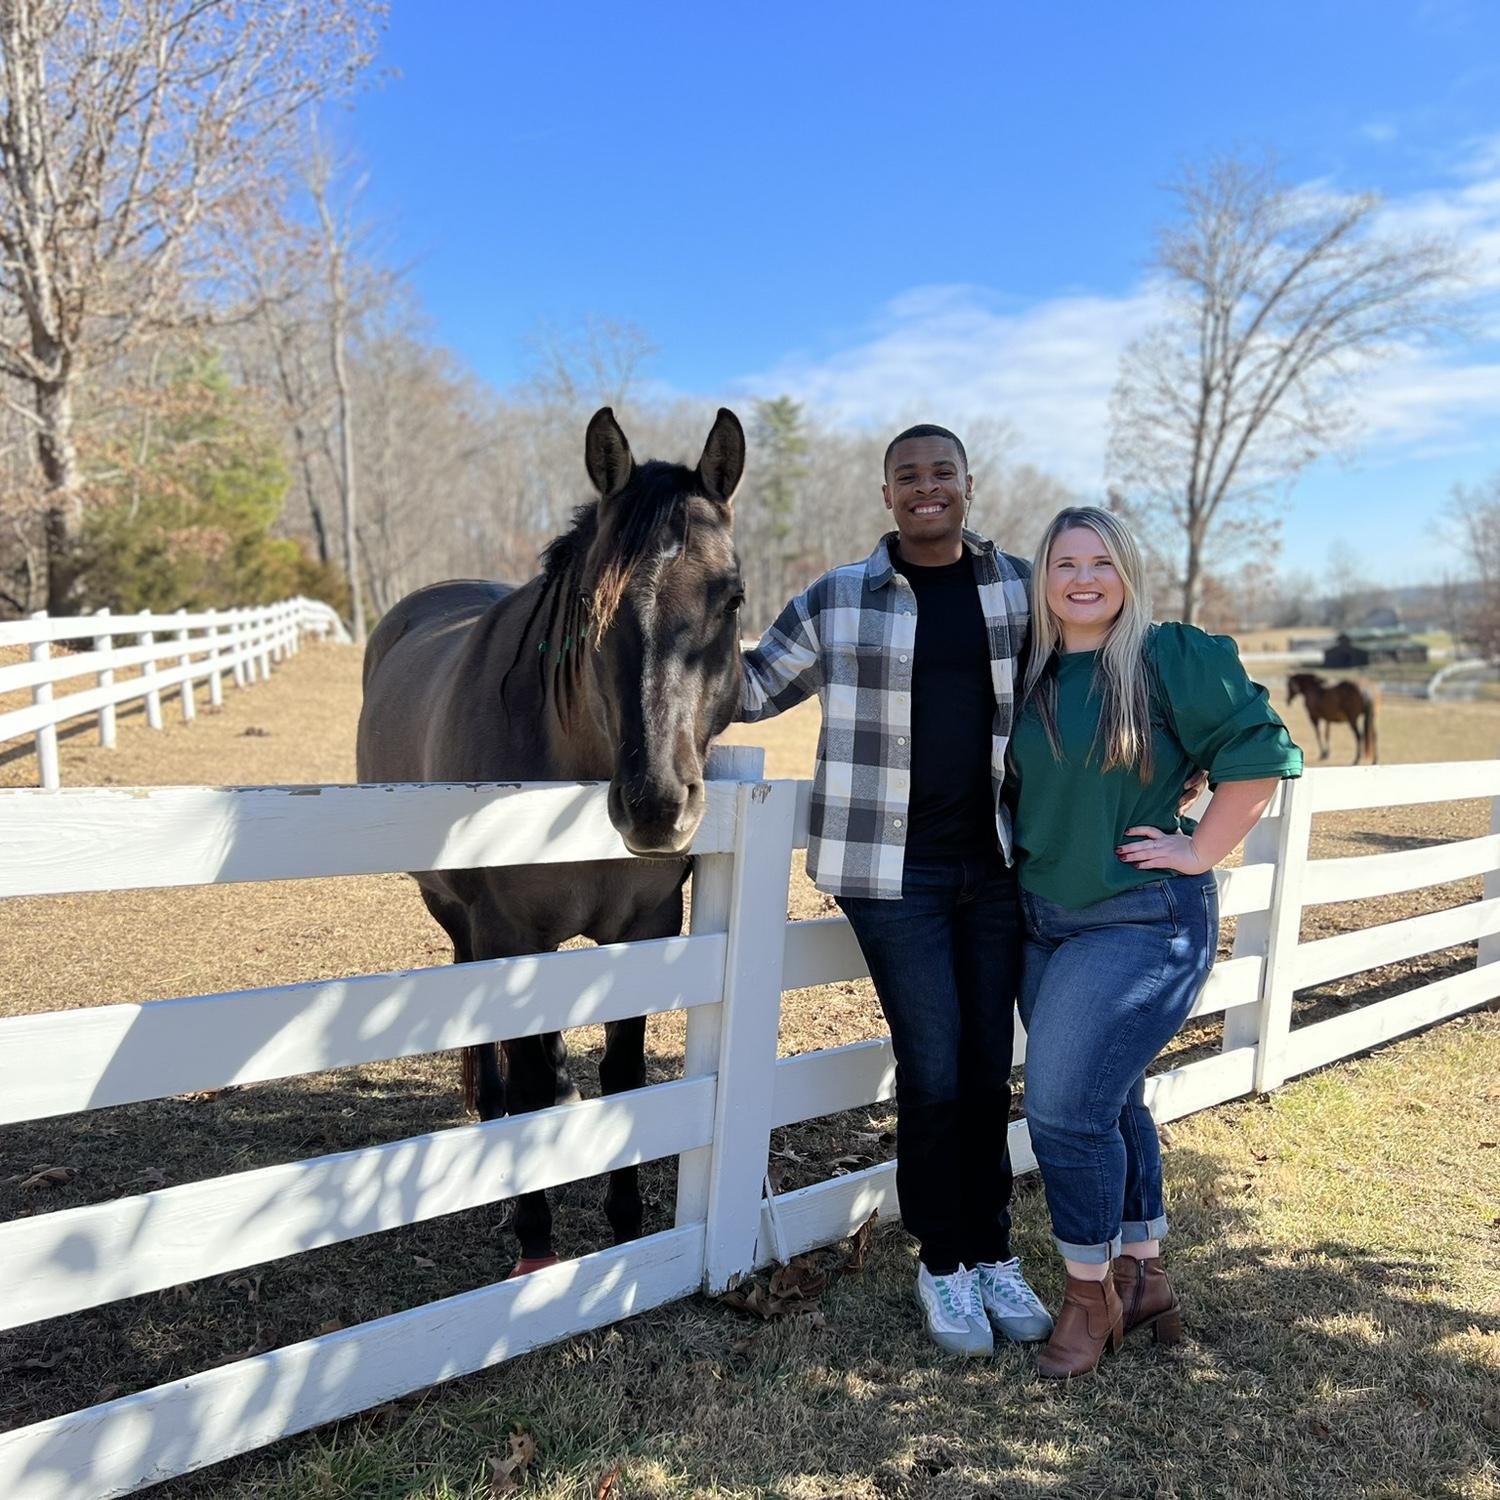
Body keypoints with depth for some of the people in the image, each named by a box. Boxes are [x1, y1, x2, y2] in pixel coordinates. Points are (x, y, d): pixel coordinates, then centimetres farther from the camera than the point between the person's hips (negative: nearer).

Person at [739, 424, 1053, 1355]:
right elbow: (753, 689, 7)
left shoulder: (1021, 588, 5)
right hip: (893, 872, -2)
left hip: (996, 866, 3)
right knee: (933, 1074, -1)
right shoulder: (836, 603, -2)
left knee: (989, 1073, 11)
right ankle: (944, 1268, 22)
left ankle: (994, 1256, 30)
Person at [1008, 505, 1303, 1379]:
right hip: (1044, 926, 6)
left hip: (1144, 923, -6)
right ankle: (1144, 1280, 33)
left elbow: (1260, 752, -10)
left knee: (1066, 1107, -11)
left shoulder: (1176, 658, -10)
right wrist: (1028, 861, 11)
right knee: (1111, 1106, 16)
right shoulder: (1029, 677, 7)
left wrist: (1200, 853, -11)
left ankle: (1092, 1296, 12)